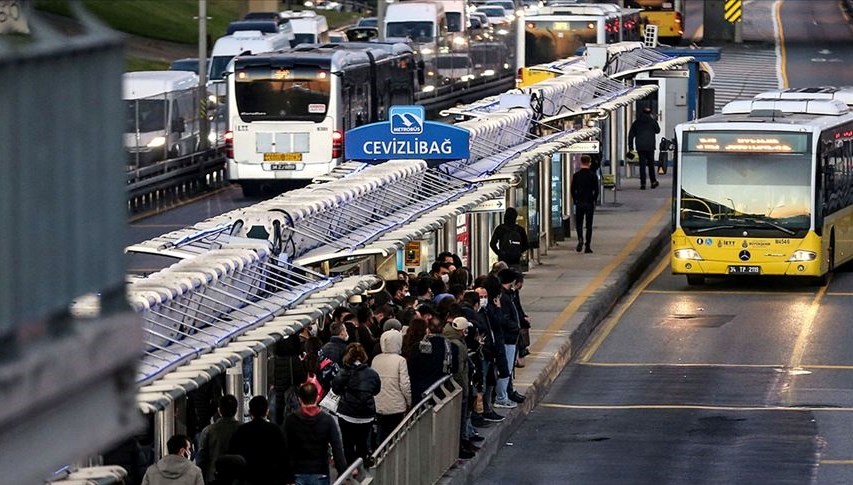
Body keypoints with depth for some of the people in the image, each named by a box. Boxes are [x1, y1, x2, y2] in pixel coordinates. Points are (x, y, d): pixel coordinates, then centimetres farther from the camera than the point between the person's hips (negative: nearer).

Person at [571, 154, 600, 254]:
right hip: (589, 203, -1)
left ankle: (580, 239, -14)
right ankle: (587, 246, 2)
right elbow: (596, 190, -3)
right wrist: (594, 201, 9)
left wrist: (575, 201, 10)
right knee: (589, 225, 5)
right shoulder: (593, 175, -5)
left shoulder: (576, 175, -1)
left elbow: (572, 190, 2)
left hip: (579, 202, 1)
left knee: (578, 223, 12)